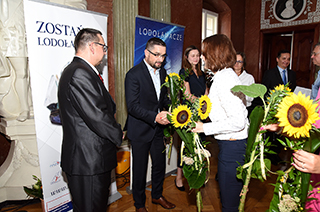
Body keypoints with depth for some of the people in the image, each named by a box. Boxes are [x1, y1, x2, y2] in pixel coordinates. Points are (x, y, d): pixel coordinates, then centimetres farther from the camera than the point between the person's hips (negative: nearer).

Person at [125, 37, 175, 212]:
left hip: (158, 129, 7)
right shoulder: (134, 74, -16)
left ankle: (157, 195, 44)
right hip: (140, 130, -6)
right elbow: (132, 106, -22)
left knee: (160, 164, 18)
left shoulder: (162, 72, 6)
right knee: (140, 168, 10)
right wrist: (155, 117, -32)